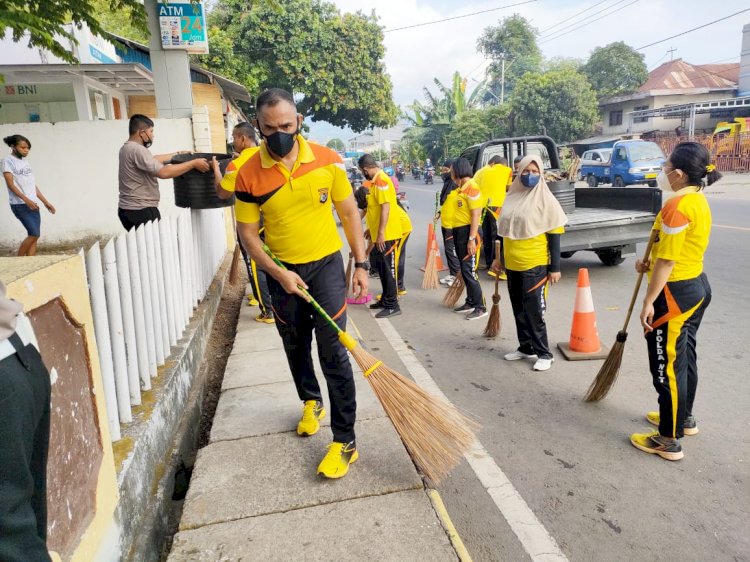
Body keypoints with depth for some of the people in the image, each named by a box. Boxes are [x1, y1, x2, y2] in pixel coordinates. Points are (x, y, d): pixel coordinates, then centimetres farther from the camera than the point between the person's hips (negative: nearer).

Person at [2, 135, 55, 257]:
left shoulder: (25, 161, 16)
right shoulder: (7, 161, -4)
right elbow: (10, 184, -12)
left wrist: (45, 202, 15)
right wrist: (26, 200, -22)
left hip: (33, 204, 7)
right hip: (20, 205, -7)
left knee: (34, 236, 3)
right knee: (34, 234, -13)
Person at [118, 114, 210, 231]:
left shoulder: (128, 148, 14)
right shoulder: (137, 150, -19)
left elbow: (153, 160, 25)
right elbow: (164, 172, -27)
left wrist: (178, 154, 28)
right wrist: (194, 163, -22)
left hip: (130, 209, 11)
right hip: (140, 211, -11)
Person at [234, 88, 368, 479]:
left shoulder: (328, 161, -10)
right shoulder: (249, 175, -11)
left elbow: (349, 213, 0)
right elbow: (248, 234, -5)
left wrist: (360, 263, -2)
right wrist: (279, 274, -17)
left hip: (326, 264, -2)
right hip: (282, 272, 2)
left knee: (333, 351, -5)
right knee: (296, 347, 18)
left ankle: (345, 441, 5)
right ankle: (311, 402, 45)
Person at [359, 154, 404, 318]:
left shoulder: (381, 180, -16)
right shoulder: (376, 180, 14)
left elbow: (386, 207, -23)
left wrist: (381, 233, -24)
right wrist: (371, 229, 27)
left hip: (387, 235, -10)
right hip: (380, 234, 10)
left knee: (388, 269, -3)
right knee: (381, 267, 17)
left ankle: (392, 306, 5)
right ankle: (385, 300, 29)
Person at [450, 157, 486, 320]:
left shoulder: (472, 187, -14)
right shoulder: (462, 188, 14)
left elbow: (476, 215, -19)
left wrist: (472, 239, -23)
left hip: (468, 232, -10)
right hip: (459, 231, 10)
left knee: (469, 270, -8)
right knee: (464, 270, 14)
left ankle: (480, 307, -1)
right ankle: (470, 302, 25)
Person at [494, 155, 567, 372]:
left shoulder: (546, 200, -8)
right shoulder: (512, 197, 9)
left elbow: (554, 235, -8)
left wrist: (555, 267, -12)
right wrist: (498, 257, 17)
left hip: (535, 265, -6)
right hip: (512, 264, 6)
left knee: (534, 311, -4)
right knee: (519, 310, 13)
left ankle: (544, 354, 8)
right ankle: (526, 347, 27)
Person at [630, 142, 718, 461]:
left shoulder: (677, 206, -22)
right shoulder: (698, 201, 9)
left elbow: (667, 261, -21)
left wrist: (649, 301, -17)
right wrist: (650, 264, 7)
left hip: (676, 293, -10)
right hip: (697, 286, 10)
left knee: (667, 364, -1)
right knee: (685, 356, 21)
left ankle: (669, 441, 10)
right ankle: (684, 418, 38)